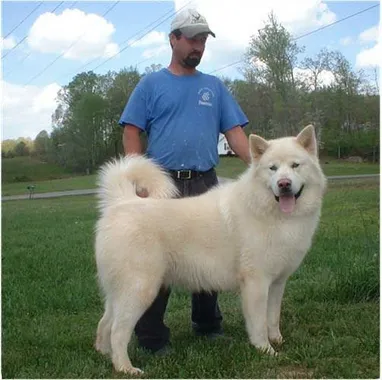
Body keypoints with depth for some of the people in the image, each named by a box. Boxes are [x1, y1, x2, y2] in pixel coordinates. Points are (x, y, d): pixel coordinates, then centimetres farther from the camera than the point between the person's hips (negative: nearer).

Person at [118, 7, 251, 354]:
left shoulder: (215, 87, 15)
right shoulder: (151, 84, 6)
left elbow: (234, 131, 7)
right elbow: (131, 134, 0)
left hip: (206, 183, 3)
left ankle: (208, 324, 28)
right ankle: (151, 337, 10)